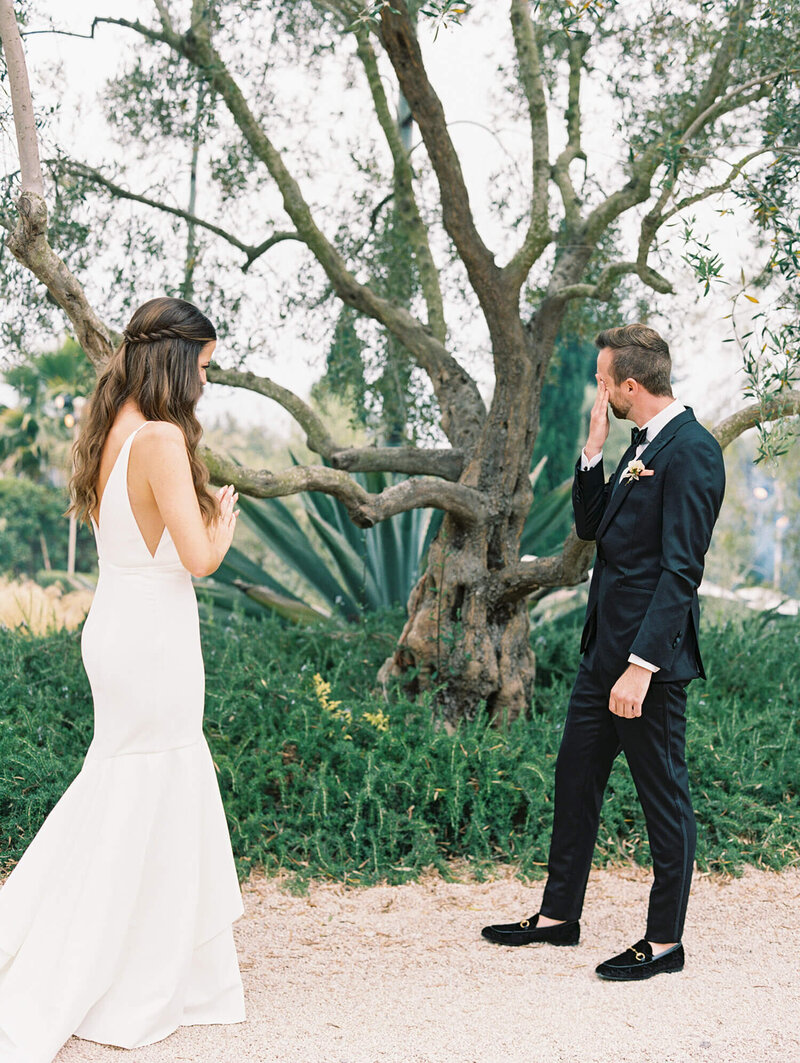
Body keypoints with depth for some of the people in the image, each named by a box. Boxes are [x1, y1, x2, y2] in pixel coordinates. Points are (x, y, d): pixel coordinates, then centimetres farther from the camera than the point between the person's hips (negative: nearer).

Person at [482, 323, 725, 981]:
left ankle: (665, 942, 18)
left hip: (649, 655, -10)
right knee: (576, 778, 17)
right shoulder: (643, 446, 14)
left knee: (664, 796, 4)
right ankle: (558, 917, 31)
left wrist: (641, 666, -25)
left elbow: (681, 569, -22)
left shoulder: (691, 451, -17)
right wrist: (594, 447, 3)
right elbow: (592, 525, 15)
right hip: (606, 647, 10)